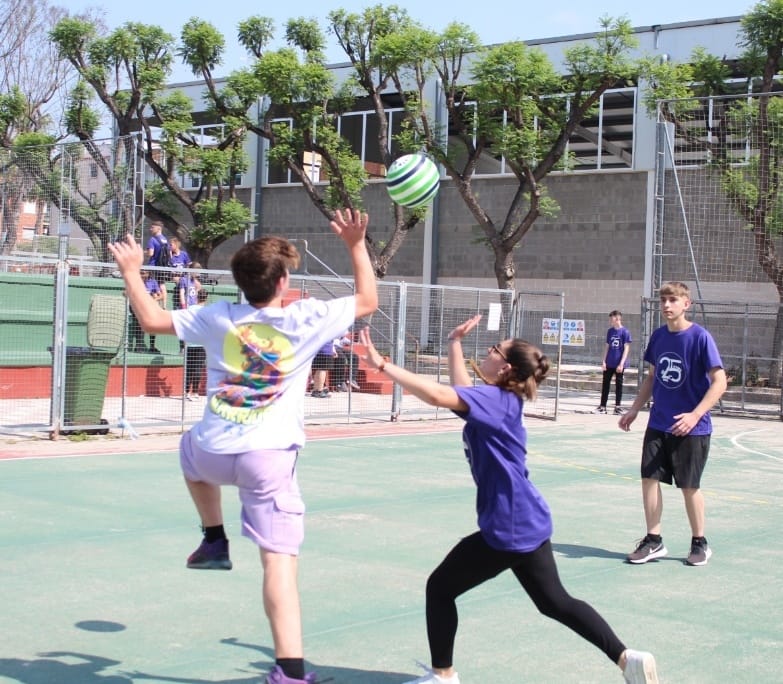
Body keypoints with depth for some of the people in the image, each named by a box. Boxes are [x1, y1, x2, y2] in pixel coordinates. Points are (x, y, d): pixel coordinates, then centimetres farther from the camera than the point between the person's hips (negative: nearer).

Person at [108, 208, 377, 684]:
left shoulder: (218, 317, 2)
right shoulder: (307, 319, -3)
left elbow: (152, 320, 11)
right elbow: (368, 301, 11)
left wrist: (131, 272, 24)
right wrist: (357, 245, 17)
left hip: (214, 451, 3)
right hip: (270, 457, -3)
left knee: (191, 448, 40)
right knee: (279, 560, -6)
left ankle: (214, 541, 35)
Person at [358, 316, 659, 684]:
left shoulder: (494, 399, -16)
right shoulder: (501, 401, 11)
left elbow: (436, 394, -31)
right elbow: (461, 390, 29)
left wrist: (382, 365, -30)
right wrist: (454, 343, 28)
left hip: (509, 527, -10)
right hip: (527, 522, 10)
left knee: (440, 587, 5)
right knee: (556, 602, 17)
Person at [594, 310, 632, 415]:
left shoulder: (625, 331, -8)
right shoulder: (610, 331, 7)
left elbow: (626, 348, -9)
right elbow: (607, 346, 12)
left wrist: (621, 364, -14)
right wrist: (603, 361, 5)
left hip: (619, 364, -5)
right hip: (609, 363, 5)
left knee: (618, 385, 5)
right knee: (605, 384, 7)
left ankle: (617, 407, 13)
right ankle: (602, 406, 14)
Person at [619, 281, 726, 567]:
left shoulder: (700, 337, -13)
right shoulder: (658, 336, 4)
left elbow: (719, 382, -15)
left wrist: (695, 414, -25)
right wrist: (634, 409, 12)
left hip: (691, 428, -5)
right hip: (658, 424, 5)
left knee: (689, 486, 3)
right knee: (649, 478, 2)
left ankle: (700, 543, 22)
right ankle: (653, 541, 15)